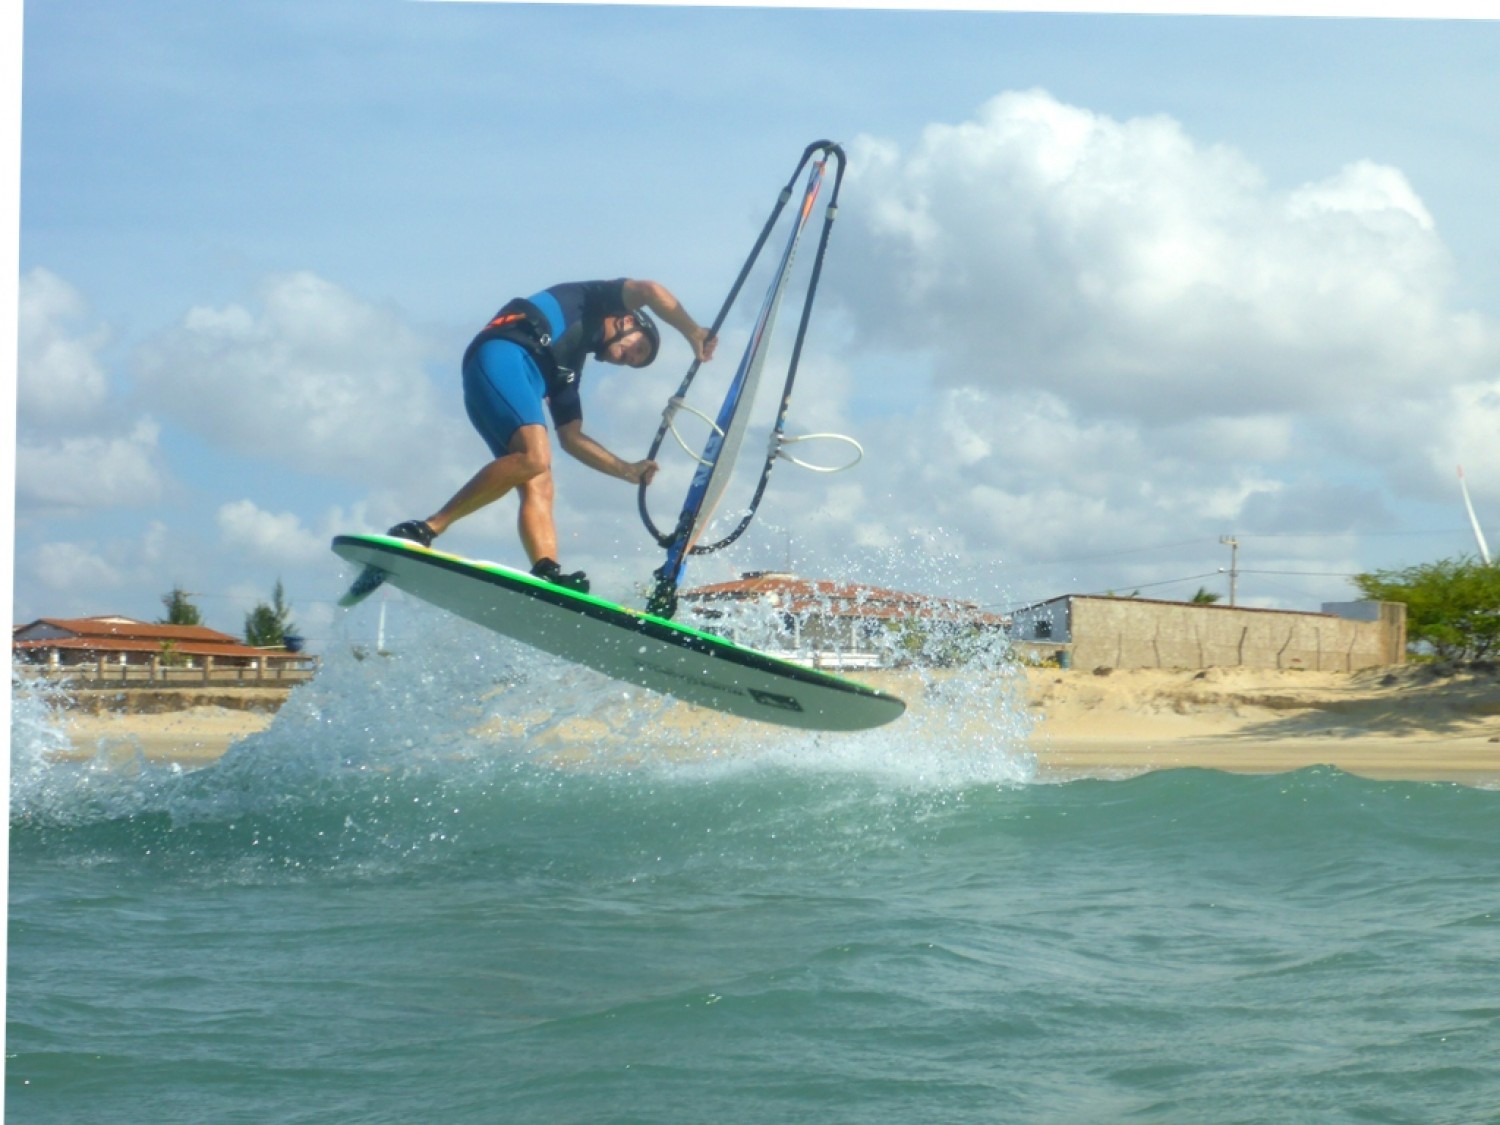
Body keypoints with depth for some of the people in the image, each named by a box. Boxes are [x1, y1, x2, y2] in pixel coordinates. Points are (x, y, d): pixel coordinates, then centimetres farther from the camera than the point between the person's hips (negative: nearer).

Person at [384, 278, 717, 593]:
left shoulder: (569, 369, 33)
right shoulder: (593, 300, 21)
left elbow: (571, 437, 28)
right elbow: (647, 290, 4)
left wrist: (627, 470, 24)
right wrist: (693, 332, 8)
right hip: (502, 354, -9)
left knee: (539, 487, -6)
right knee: (534, 457, -26)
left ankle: (547, 576, -25)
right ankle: (426, 530, -27)